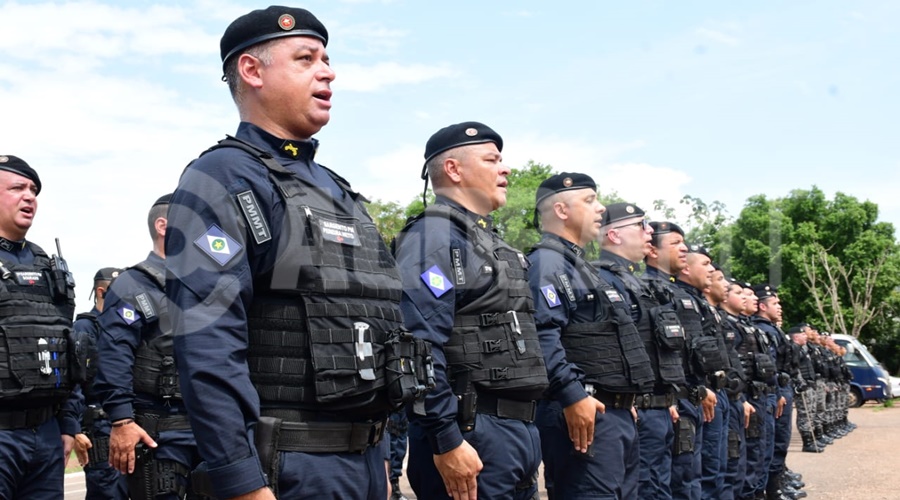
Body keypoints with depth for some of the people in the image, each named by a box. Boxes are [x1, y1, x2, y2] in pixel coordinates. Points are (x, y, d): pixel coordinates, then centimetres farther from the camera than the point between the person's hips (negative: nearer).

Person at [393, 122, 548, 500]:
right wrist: (446, 440, -24)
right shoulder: (435, 234, -11)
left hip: (519, 427, 9)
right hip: (472, 431, -9)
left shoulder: (489, 240, 19)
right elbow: (419, 347, -22)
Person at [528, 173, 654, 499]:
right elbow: (542, 336, -24)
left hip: (618, 413, 11)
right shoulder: (547, 262, -10)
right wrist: (573, 396, -29)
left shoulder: (580, 265, 23)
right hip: (585, 411, -10)